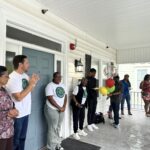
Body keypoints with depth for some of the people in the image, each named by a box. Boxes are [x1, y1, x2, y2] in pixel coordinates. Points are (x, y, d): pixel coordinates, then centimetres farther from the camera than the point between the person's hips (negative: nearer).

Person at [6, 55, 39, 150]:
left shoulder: (25, 75, 5)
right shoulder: (13, 78, -21)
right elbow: (19, 97, -25)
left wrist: (34, 82, -3)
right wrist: (31, 84, -21)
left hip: (25, 112, 8)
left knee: (22, 138, 22)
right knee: (15, 140, 12)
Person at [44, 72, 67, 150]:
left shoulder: (62, 85, 8)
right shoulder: (50, 86, -13)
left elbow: (65, 96, 8)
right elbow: (50, 99, -19)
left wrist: (64, 107, -5)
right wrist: (59, 107, -17)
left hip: (61, 109, 7)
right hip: (52, 110, -6)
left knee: (58, 127, 16)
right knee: (53, 128, 3)